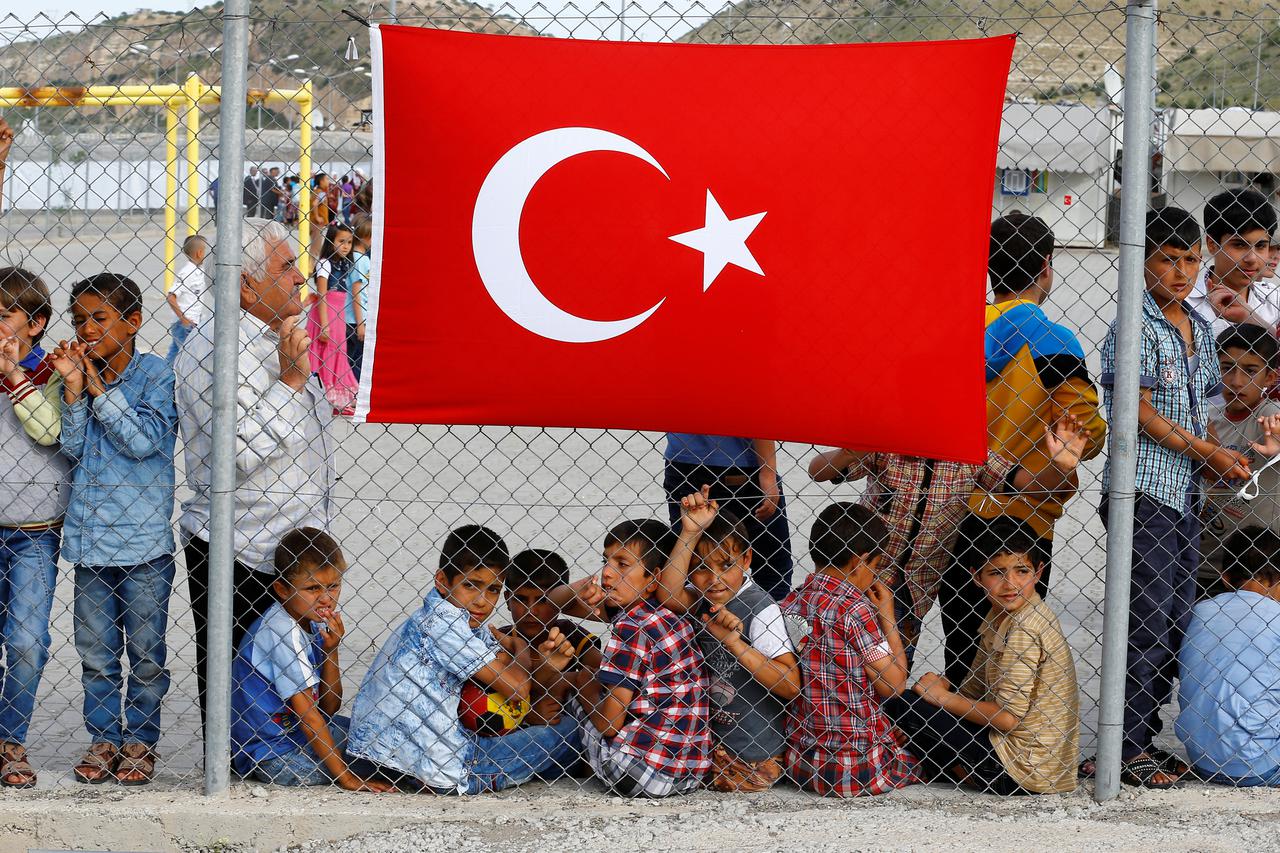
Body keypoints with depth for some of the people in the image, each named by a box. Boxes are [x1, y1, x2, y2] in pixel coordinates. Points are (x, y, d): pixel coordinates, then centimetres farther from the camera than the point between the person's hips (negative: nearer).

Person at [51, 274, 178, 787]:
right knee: (96, 652, 10)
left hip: (144, 538, -4)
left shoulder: (156, 374, -6)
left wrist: (98, 388, -13)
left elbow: (144, 441, -17)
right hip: (91, 534, 4)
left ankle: (140, 742, 17)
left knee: (146, 652, 5)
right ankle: (103, 738, 22)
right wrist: (74, 389, -11)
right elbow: (73, 449, 0)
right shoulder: (77, 374, 7)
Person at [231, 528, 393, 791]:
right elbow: (306, 712, -23)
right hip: (271, 756, -9)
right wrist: (345, 776, -23)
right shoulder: (283, 631, -22)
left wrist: (330, 651, -11)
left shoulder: (314, 625, 5)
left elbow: (329, 707, 4)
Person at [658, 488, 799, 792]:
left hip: (751, 752, -7)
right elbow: (670, 595, -23)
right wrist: (690, 532, -26)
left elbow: (791, 686, -20)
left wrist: (735, 643, -27)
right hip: (709, 738, 7)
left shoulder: (760, 608, -17)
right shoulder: (702, 601, 1)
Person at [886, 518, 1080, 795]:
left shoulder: (1024, 628, -19)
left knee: (901, 707, -11)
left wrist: (944, 698, -9)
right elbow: (974, 692, 13)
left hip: (1026, 768, -10)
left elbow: (1008, 717, -20)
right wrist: (941, 686, -6)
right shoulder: (1001, 617, 10)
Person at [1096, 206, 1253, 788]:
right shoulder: (1137, 325, -10)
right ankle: (1126, 749, -2)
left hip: (1185, 494, 8)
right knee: (1147, 623, -8)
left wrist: (1227, 455, 5)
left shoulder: (1200, 330, 15)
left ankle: (1146, 740, 17)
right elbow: (1140, 413, -13)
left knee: (1175, 625, 9)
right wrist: (1208, 452, -9)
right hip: (1142, 492, -8)